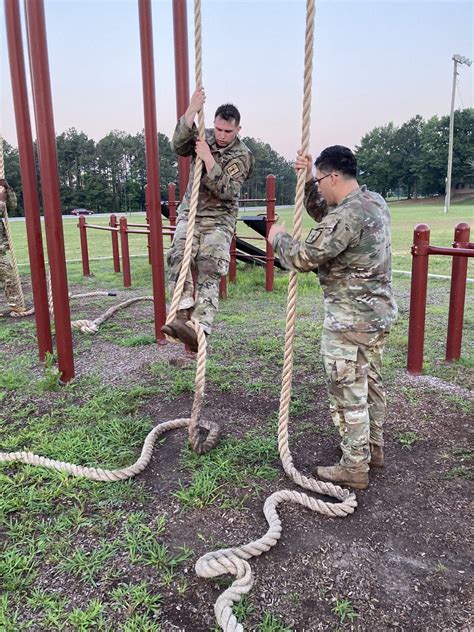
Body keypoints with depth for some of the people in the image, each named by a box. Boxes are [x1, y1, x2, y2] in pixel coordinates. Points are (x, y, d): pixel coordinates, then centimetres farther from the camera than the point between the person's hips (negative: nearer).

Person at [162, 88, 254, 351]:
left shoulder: (242, 156, -4)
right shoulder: (203, 137, 7)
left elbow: (225, 191, -16)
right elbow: (178, 145, -13)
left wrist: (208, 159, -22)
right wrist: (192, 111, -21)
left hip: (219, 219, -3)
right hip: (190, 213, 4)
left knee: (209, 271, -20)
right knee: (178, 257, -22)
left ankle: (200, 328, -34)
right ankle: (183, 315, -29)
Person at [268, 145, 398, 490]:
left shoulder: (346, 217, -24)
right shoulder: (375, 201, 7)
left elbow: (302, 258, -20)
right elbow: (322, 213, 20)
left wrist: (278, 237, -1)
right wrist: (308, 179, 10)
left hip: (350, 321, -10)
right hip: (379, 312, 10)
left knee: (349, 395, 2)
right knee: (372, 383, 20)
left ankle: (354, 468, 15)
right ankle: (373, 448, 36)